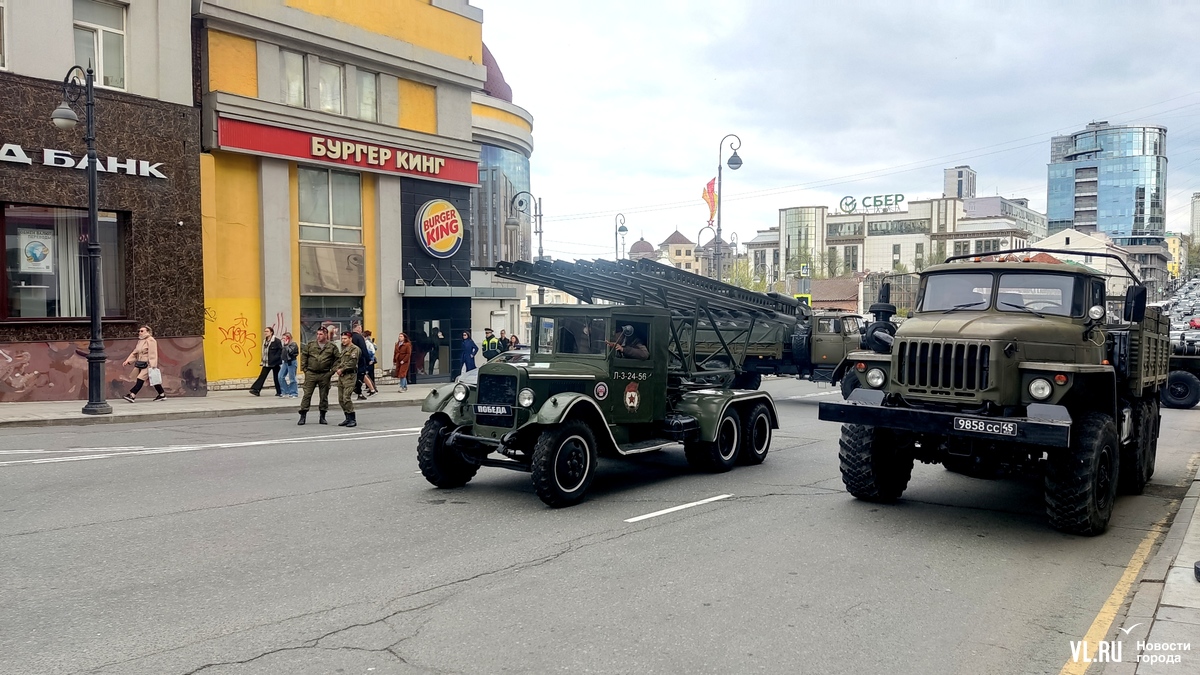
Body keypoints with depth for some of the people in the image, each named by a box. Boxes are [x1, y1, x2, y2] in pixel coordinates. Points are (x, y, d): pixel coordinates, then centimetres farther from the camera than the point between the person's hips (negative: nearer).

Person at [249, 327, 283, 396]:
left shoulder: (276, 341, -10)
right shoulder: (265, 341, 12)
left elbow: (280, 350, -11)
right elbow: (264, 352, 18)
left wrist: (275, 358, -16)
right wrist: (263, 360, 11)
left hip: (274, 363, -6)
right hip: (266, 363, 6)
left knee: (276, 377, 0)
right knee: (262, 375, -1)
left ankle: (279, 392, 9)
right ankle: (256, 390, -5)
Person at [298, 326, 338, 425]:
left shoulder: (332, 346, 1)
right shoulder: (311, 344, 3)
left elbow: (337, 359, 6)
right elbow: (303, 355, 8)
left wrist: (332, 371, 0)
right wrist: (304, 368, 2)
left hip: (325, 375, 0)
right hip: (310, 374, 0)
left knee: (324, 396, 7)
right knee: (307, 394, -2)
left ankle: (322, 417, 17)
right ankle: (302, 416, 2)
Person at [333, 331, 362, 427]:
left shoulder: (354, 349, -7)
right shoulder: (343, 349, 20)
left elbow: (352, 363, -17)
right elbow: (338, 360, 21)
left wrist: (342, 369, -11)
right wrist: (336, 369, 3)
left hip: (350, 375, -9)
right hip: (341, 376, 9)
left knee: (346, 398, -15)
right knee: (341, 399, 8)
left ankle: (353, 420, -9)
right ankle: (348, 419, 16)